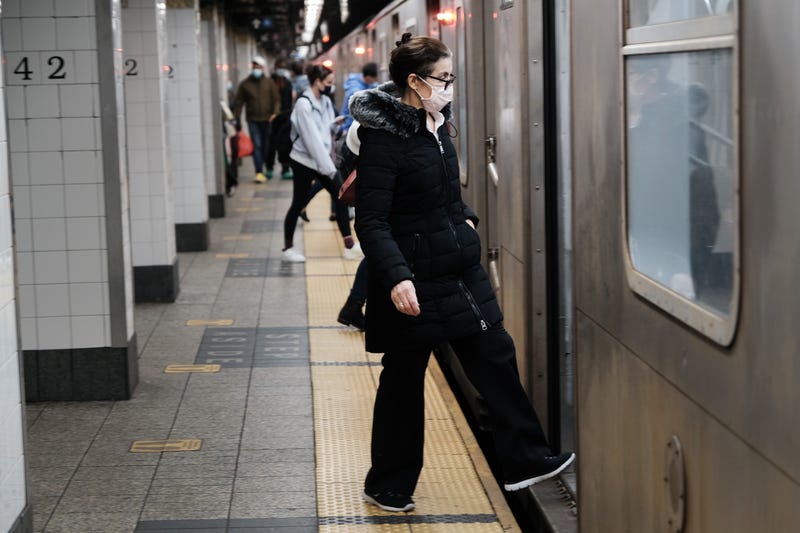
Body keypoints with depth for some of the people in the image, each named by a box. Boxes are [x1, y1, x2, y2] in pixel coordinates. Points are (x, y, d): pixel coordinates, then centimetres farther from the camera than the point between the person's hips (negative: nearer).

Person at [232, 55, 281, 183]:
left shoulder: (269, 82, 7)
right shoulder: (245, 84, 6)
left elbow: (276, 99, 6)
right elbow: (238, 103, 8)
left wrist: (275, 113, -11)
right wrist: (237, 120, 1)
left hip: (268, 120, 1)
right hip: (253, 120, -1)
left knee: (268, 146, 7)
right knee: (257, 146, -9)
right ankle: (259, 172, -12)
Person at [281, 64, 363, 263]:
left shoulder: (325, 101, 6)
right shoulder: (304, 104, -18)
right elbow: (312, 138, -22)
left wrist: (335, 123, -9)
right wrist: (329, 167, -23)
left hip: (322, 159, 8)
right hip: (304, 161, -8)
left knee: (340, 196, 2)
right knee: (299, 203, 3)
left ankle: (350, 246, 6)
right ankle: (288, 248, 18)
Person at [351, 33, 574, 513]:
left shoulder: (435, 126, 8)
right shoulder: (384, 137, -18)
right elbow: (371, 221, -21)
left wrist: (465, 219, 7)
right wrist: (395, 277, -30)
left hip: (460, 271, 8)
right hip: (414, 282, -8)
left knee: (496, 358, 8)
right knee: (403, 380, 5)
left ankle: (524, 461, 17)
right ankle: (388, 487, 20)